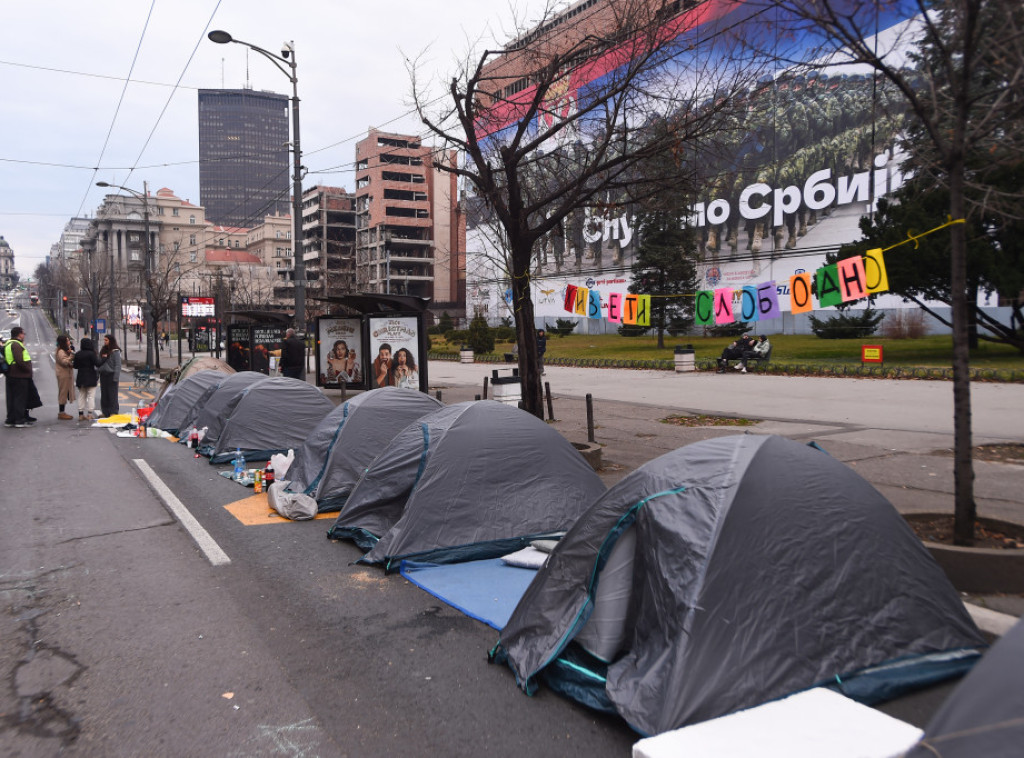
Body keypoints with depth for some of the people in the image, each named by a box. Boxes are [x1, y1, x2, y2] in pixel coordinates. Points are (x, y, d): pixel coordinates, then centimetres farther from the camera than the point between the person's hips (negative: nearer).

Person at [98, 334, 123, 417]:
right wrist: (102, 358, -7)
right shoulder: (103, 350, 13)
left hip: (111, 375, -7)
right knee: (104, 395, 10)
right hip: (103, 375, 7)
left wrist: (116, 377, -16)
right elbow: (99, 363, 15)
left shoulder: (115, 351, -8)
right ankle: (105, 413, 17)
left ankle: (113, 413, 0)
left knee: (112, 395, -4)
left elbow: (118, 365, -11)